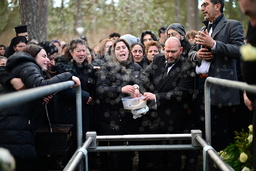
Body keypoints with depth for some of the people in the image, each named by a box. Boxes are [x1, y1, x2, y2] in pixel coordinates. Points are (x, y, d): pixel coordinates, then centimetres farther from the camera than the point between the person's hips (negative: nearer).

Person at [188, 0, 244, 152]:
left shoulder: (232, 25, 0)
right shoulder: (203, 29, 23)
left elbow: (240, 50, -13)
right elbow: (190, 52, 25)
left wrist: (213, 44, -20)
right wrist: (196, 55, 1)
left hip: (219, 87, -7)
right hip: (200, 86, 7)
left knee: (220, 132, -3)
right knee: (203, 128, 10)